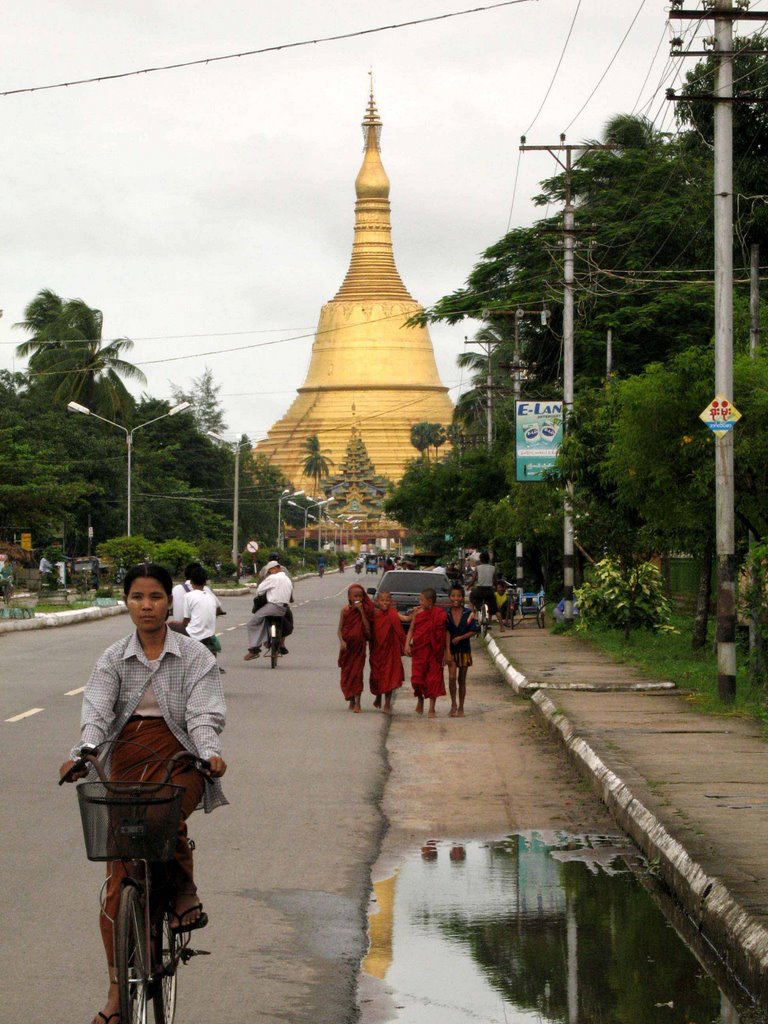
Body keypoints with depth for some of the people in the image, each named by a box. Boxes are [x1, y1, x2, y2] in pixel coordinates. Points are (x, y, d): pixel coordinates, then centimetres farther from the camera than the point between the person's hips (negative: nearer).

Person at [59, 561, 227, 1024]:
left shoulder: (194, 656, 3)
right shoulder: (114, 659, 8)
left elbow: (202, 715, -6)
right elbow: (97, 712, -6)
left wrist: (210, 752, -27)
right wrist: (82, 754, -26)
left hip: (178, 760, -2)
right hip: (125, 762, 2)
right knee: (119, 879, -2)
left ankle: (185, 894, -6)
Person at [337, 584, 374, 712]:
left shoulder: (365, 611, -2)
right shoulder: (345, 610, 0)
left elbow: (367, 628, -13)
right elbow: (339, 630, 1)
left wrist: (361, 611, -16)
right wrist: (342, 641, -16)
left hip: (359, 646, -2)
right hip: (347, 647, 2)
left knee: (357, 672, -10)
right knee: (347, 673, 9)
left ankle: (357, 703, -10)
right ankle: (351, 701, 26)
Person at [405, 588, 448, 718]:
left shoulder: (440, 615, -6)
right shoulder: (417, 612, 4)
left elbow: (444, 635, -3)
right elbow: (411, 629, 9)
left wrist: (445, 653, -5)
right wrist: (407, 644, -5)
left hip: (434, 651, -2)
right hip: (419, 650, 2)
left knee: (433, 678, 0)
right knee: (417, 678, -2)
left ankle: (432, 708, 7)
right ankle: (420, 699, 27)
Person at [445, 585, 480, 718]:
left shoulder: (468, 613, -4)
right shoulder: (447, 614, -4)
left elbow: (474, 631, -3)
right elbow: (447, 633, -8)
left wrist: (460, 638, -15)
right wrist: (447, 651, -15)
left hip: (464, 650, 1)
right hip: (452, 650, -1)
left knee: (462, 679, 8)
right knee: (452, 677, -15)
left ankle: (461, 708, 17)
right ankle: (453, 704, 0)